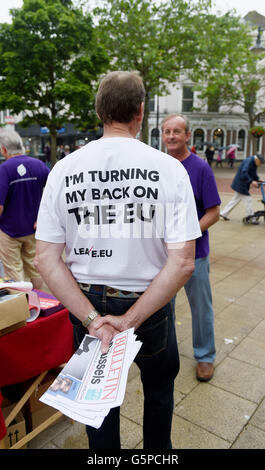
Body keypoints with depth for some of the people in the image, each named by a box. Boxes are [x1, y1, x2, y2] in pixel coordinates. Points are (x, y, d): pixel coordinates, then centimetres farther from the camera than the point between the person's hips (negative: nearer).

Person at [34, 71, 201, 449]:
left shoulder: (63, 169, -8)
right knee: (159, 389, 28)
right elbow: (183, 263, -20)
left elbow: (46, 260, -11)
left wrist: (92, 319, -13)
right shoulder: (169, 168, -14)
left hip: (85, 303, 2)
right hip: (149, 303, -1)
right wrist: (131, 319, -15)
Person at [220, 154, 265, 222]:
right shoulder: (248, 161, -20)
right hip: (240, 184, -10)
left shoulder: (253, 163, 10)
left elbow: (254, 174, 22)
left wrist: (258, 180, 6)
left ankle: (223, 213, 23)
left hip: (240, 185, 10)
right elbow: (244, 173, -32)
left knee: (235, 200, 16)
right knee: (248, 200, -6)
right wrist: (251, 181, -34)